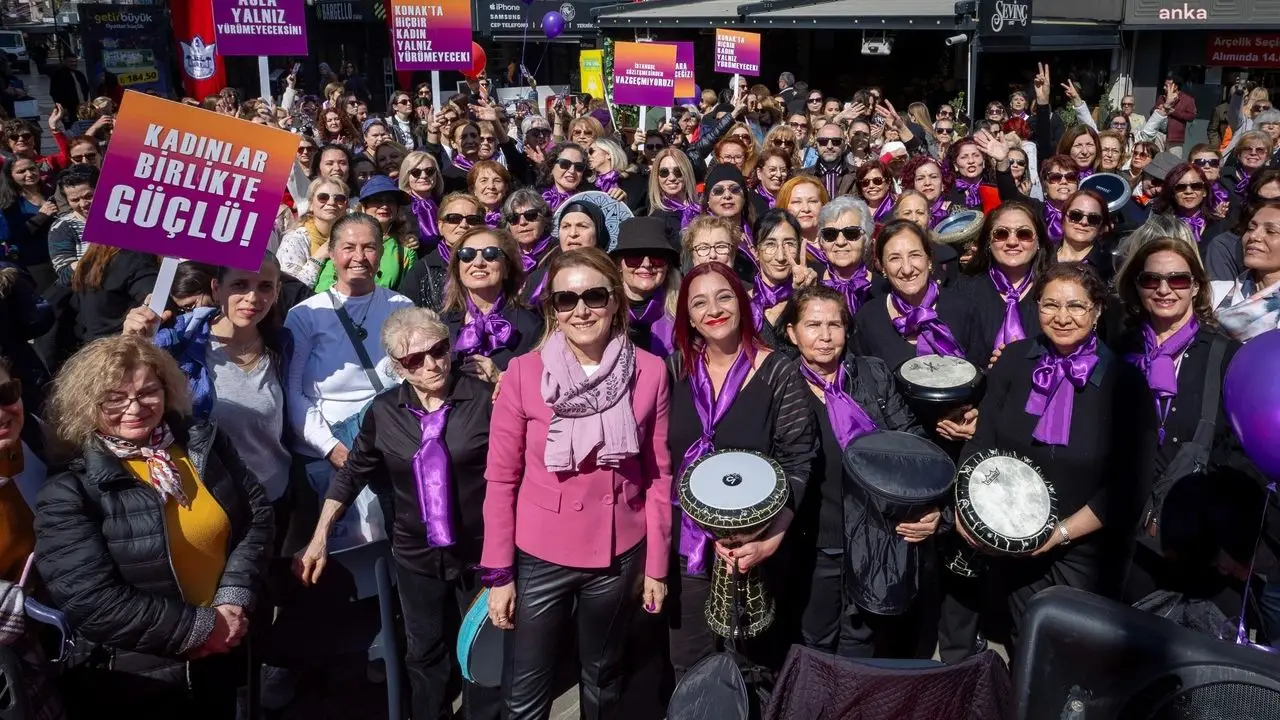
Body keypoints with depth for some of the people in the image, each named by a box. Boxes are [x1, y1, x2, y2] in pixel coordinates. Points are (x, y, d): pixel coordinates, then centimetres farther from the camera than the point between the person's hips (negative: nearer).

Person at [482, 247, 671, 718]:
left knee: (602, 680, 22)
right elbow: (501, 478, -6)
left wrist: (657, 564, 2)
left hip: (617, 557, 1)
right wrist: (498, 572, -5)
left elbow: (658, 474, 0)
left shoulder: (650, 372, -6)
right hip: (539, 557, -1)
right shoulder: (523, 372, -10)